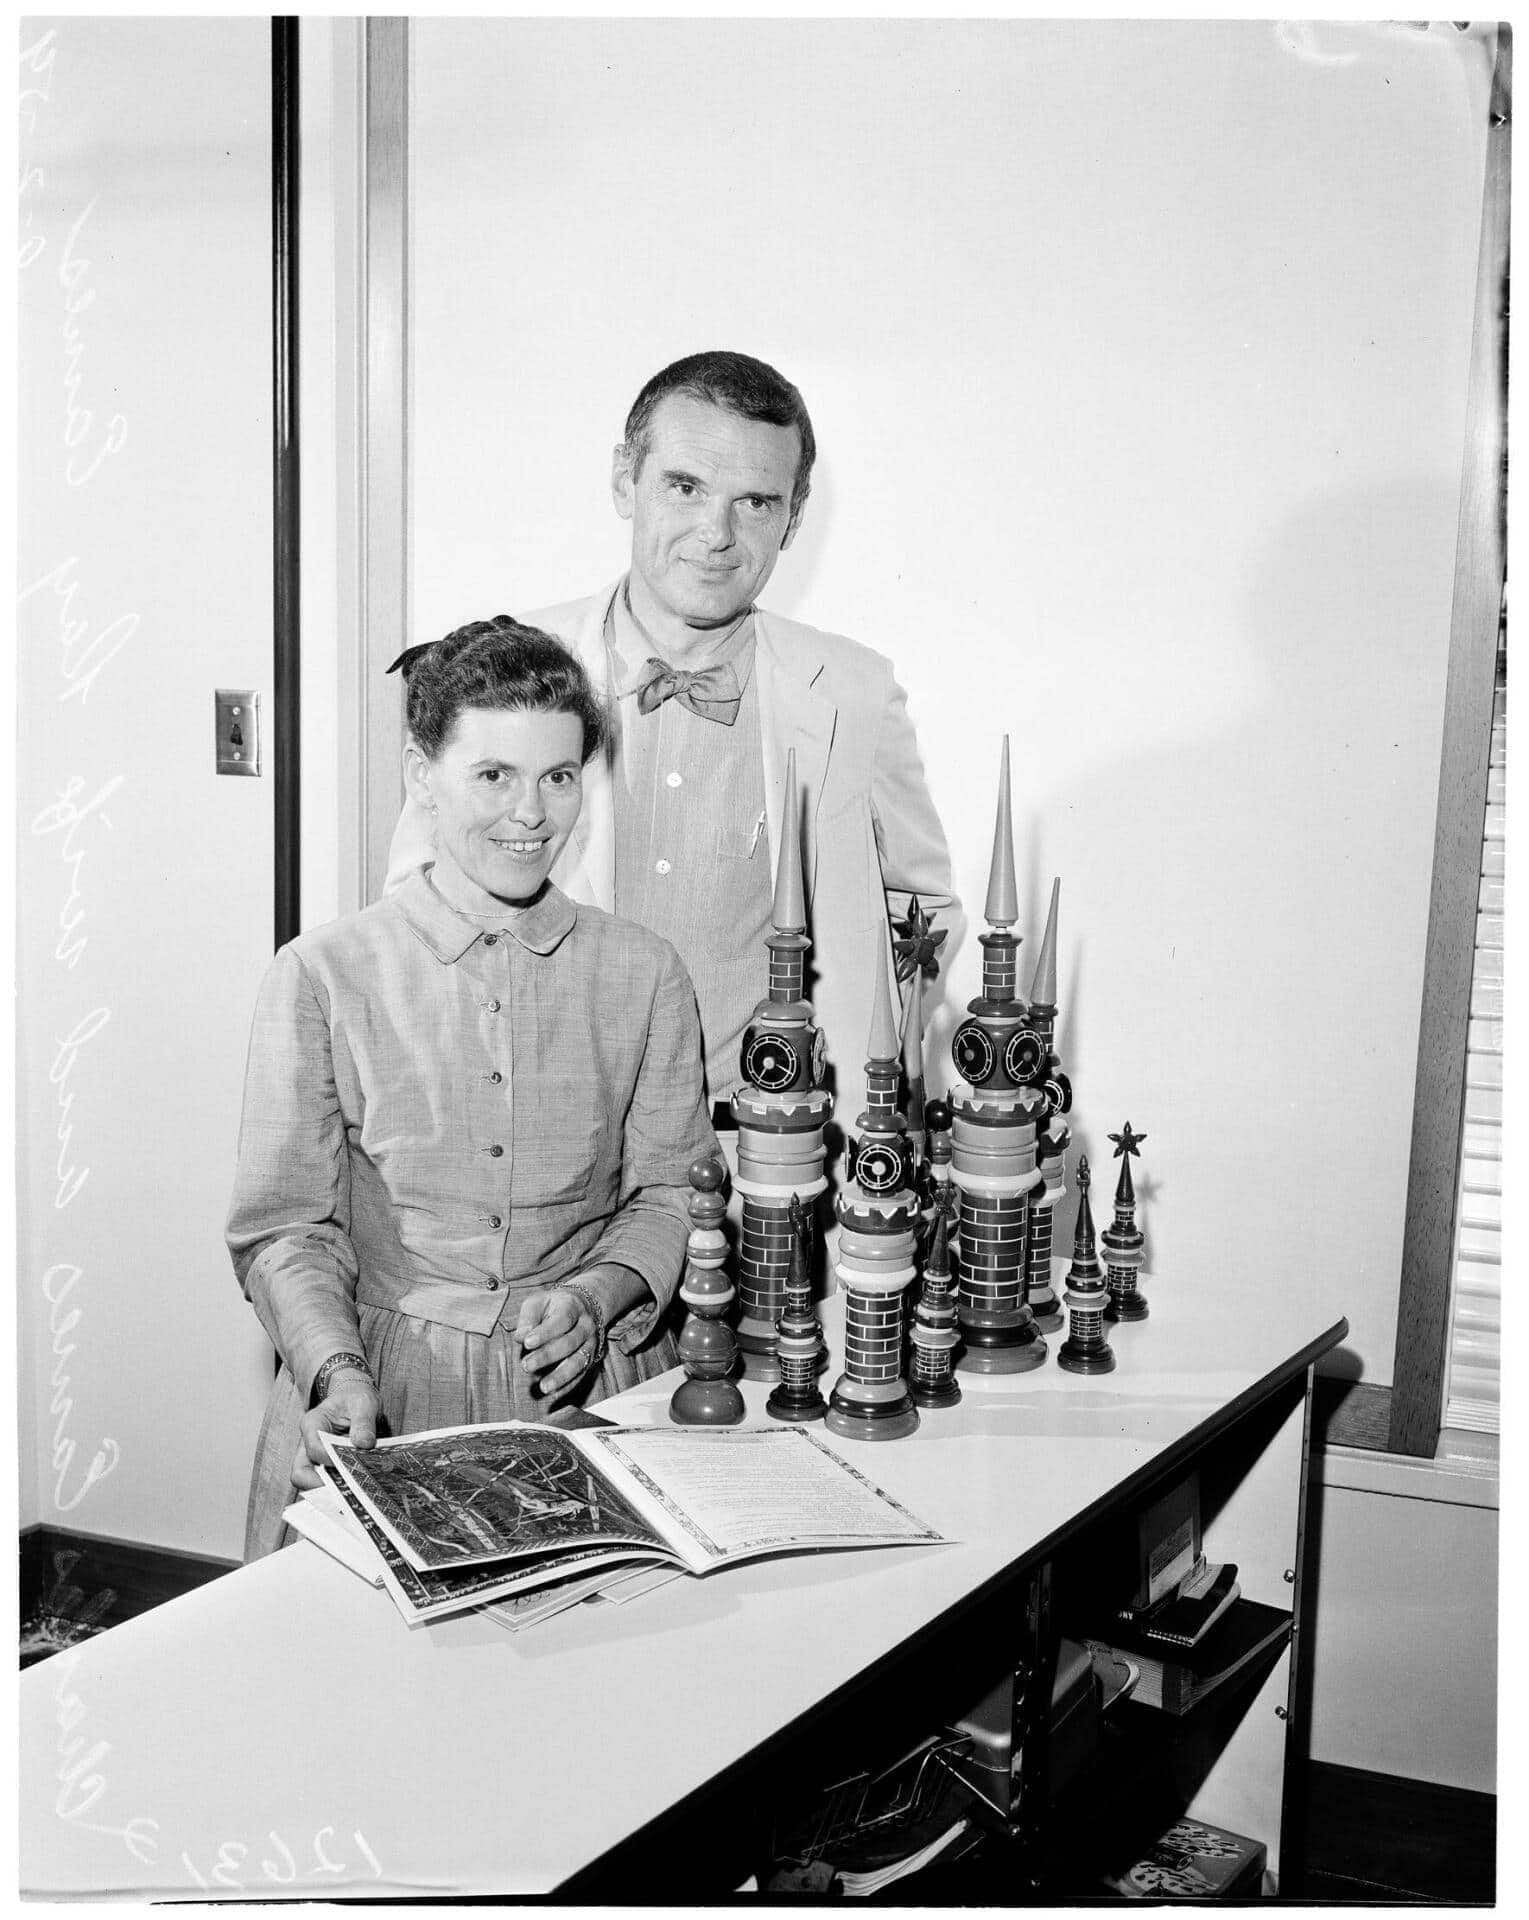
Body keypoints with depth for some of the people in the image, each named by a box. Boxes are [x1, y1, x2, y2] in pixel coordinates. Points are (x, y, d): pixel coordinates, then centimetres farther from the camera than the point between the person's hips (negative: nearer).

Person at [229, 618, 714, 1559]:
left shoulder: (644, 975, 5)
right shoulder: (324, 975, -1)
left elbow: (671, 1192, 10)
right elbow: (287, 1225, 0)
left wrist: (596, 1295, -10)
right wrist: (337, 1372, -17)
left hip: (589, 1386, 1)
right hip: (384, 1383, -1)